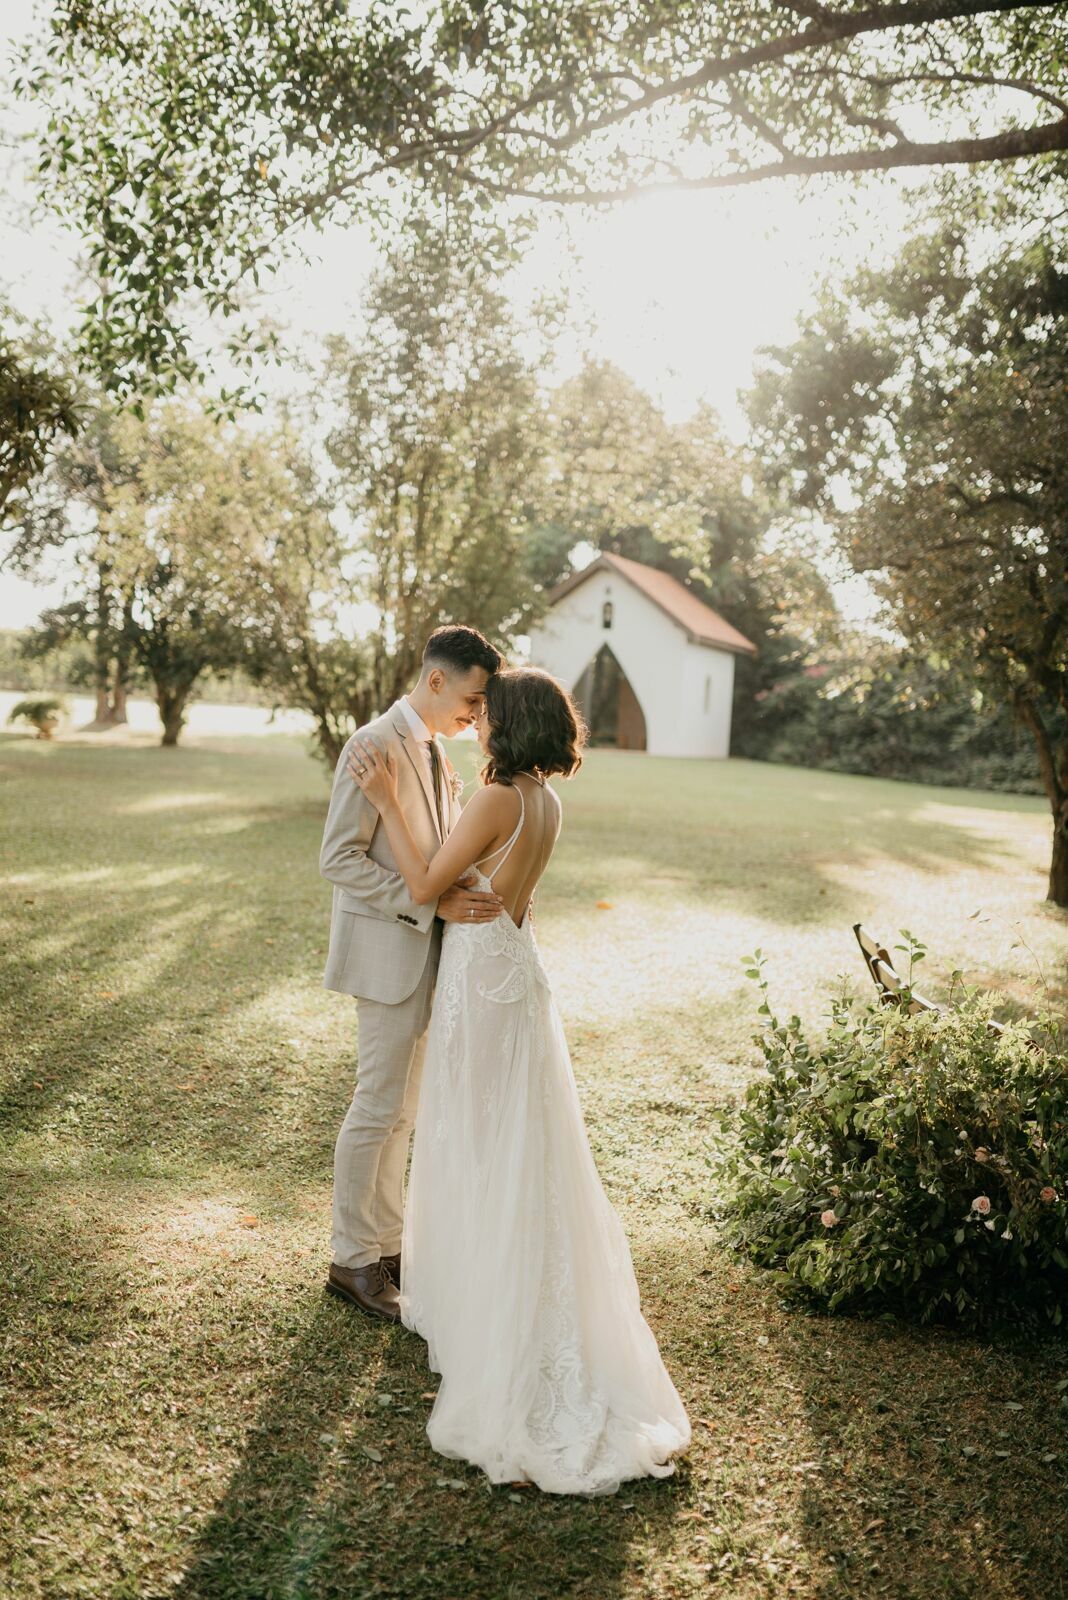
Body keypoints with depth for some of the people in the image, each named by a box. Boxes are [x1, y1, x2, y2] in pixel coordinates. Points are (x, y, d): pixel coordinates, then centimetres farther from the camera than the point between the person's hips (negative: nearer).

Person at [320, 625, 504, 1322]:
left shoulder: (435, 751, 12)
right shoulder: (375, 746, -16)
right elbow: (340, 858, -20)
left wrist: (474, 892, 1)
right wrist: (434, 903, -25)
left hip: (424, 951, 9)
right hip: (388, 953, -9)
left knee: (401, 1109, 16)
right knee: (380, 1108, 0)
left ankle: (387, 1243, 29)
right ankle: (353, 1261, 15)